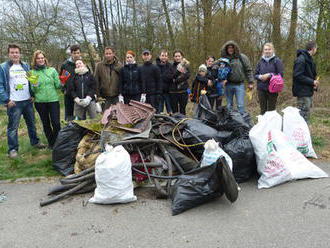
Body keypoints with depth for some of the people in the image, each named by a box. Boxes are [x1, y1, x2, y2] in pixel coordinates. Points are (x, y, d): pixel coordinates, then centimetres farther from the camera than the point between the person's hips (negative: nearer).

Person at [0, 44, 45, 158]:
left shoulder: (26, 66, 9)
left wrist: (32, 95, 4)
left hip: (27, 101, 5)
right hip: (14, 102, -5)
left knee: (31, 123, 16)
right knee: (13, 127, 0)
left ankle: (35, 142, 31)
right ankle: (12, 149, 10)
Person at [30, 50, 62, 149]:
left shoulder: (52, 70, 3)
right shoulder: (32, 72, 2)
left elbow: (57, 85, 5)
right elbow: (33, 90, 2)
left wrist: (62, 82, -15)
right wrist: (34, 86, -18)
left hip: (53, 100, -1)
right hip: (40, 102, 1)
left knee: (56, 123, -5)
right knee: (46, 124, 12)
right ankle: (50, 142, 27)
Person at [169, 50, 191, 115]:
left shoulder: (186, 65, 8)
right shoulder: (171, 66, 7)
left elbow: (187, 75, -6)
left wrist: (176, 80, -16)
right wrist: (178, 71, -24)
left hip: (183, 91, 0)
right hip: (173, 91, 0)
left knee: (182, 110, 3)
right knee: (174, 110, 3)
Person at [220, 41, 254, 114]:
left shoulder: (242, 57, 1)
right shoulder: (224, 59, 6)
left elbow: (248, 70, 2)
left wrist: (250, 82, -2)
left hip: (239, 84, -2)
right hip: (228, 85, 2)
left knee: (240, 105, -3)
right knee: (229, 105, 10)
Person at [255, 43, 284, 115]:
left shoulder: (276, 60, -1)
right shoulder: (261, 61, 10)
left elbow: (280, 74, -6)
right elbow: (255, 75, 13)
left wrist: (269, 75, -15)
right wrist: (260, 77, -8)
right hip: (261, 89, 3)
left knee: (271, 109, 4)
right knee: (263, 109, 11)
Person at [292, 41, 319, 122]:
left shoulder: (310, 59, 17)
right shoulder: (301, 59, -14)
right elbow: (298, 76, -21)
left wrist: (314, 84, 4)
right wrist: (312, 82, -17)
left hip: (309, 92, 10)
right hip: (303, 92, -10)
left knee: (307, 116, 14)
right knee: (304, 116, -8)